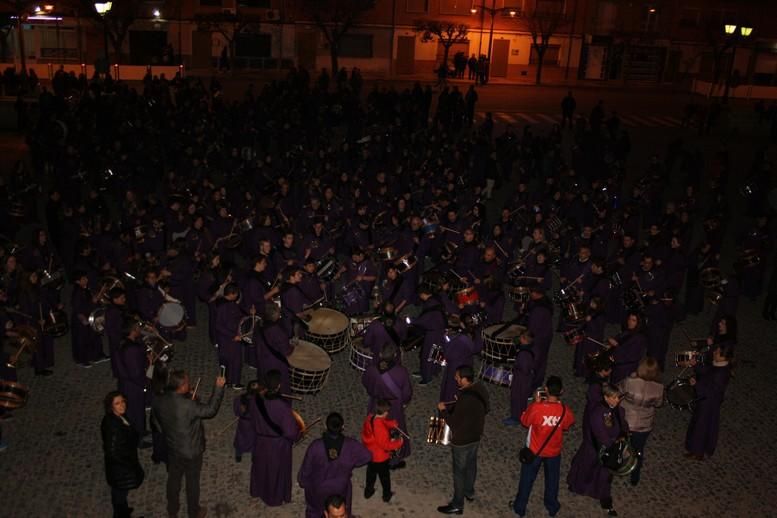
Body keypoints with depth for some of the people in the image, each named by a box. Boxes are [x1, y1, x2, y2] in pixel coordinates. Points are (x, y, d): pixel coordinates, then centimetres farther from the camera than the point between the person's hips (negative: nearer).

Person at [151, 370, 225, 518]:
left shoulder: (158, 401, -17)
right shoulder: (189, 405, -35)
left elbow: (157, 422, 1)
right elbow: (210, 409, -19)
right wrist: (219, 388, -14)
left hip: (172, 449, 5)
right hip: (191, 451, -5)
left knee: (173, 479, 26)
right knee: (192, 482, 18)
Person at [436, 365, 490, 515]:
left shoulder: (464, 399, -35)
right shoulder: (481, 391, -9)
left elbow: (453, 423, -27)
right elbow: (484, 410, 9)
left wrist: (443, 410, -11)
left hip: (462, 441, -8)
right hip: (475, 435, 8)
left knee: (459, 472, 9)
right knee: (471, 464, 28)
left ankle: (457, 505, 24)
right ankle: (469, 492, 48)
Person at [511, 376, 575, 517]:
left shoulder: (537, 407, -31)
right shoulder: (566, 410, -22)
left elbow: (524, 421, -11)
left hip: (534, 450, -2)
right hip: (554, 451, 2)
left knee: (527, 479, 19)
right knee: (552, 479, 26)